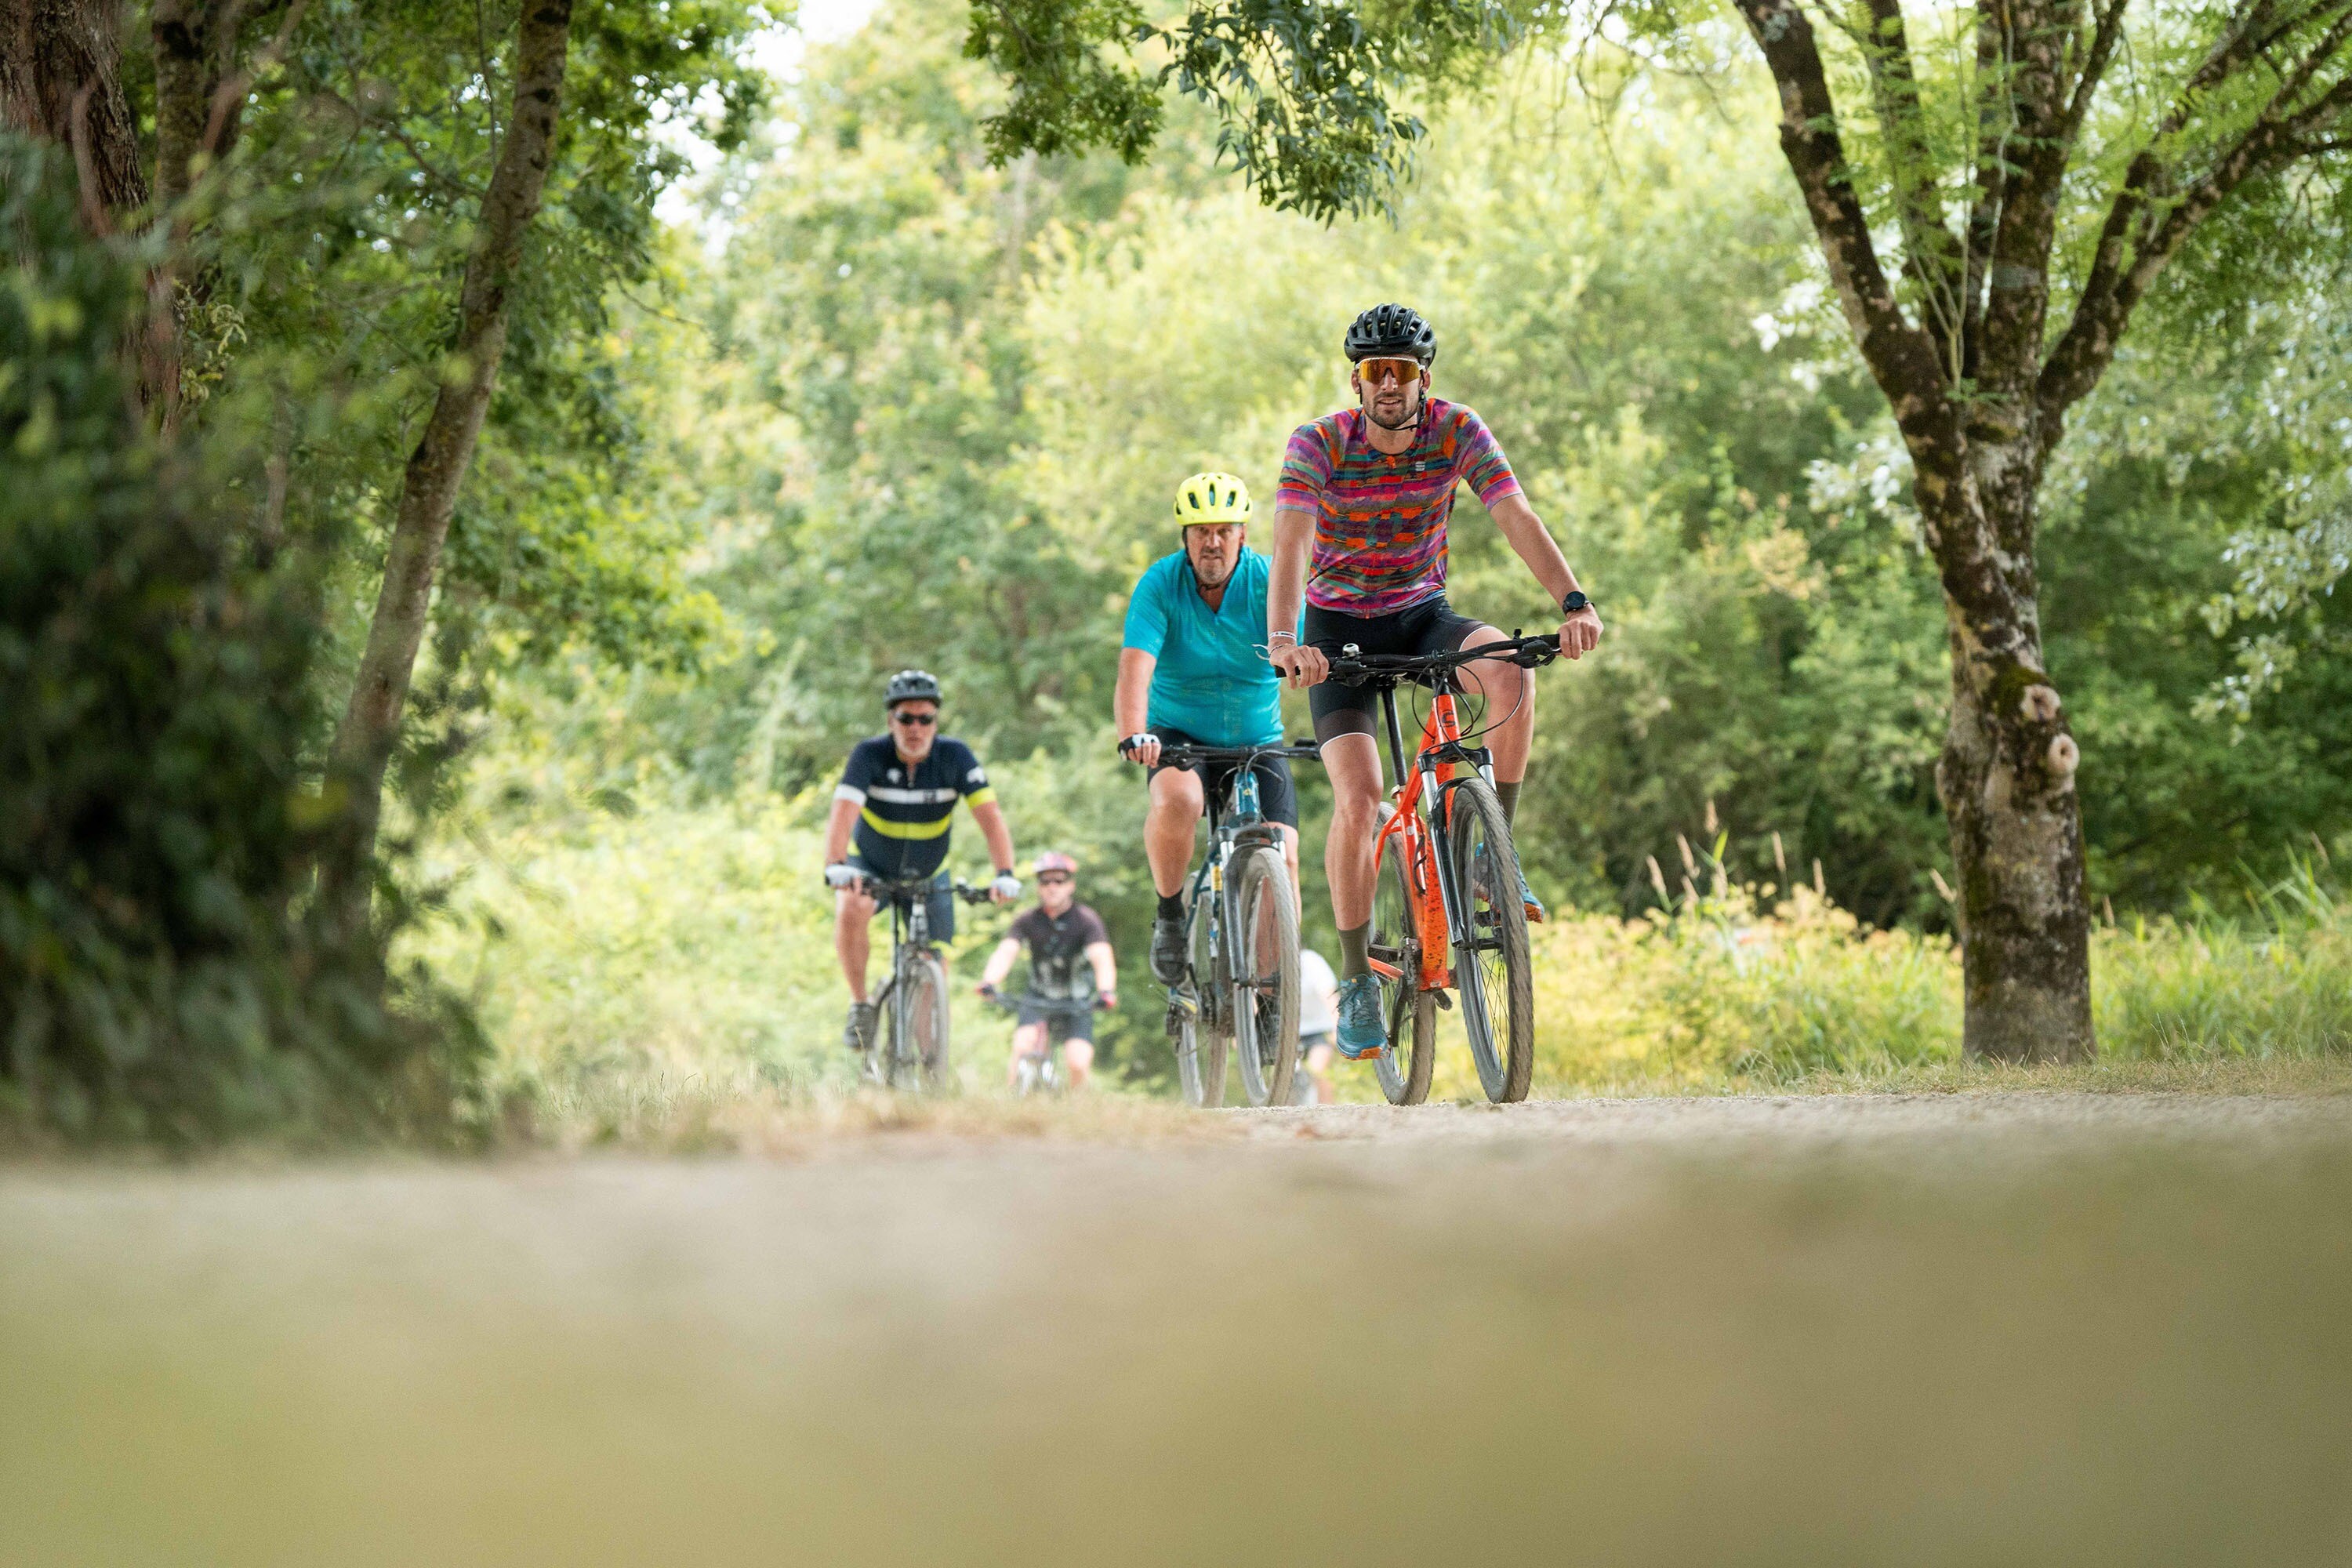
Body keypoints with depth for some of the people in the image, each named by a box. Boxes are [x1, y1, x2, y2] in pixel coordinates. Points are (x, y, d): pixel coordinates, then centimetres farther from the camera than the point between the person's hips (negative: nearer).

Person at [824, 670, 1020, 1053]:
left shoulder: (955, 756, -20)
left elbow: (990, 815, -26)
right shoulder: (870, 755, -24)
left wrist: (1005, 874, -42)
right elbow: (843, 813, -35)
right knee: (850, 912, -33)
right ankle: (860, 1005, -15)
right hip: (870, 867, -2)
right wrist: (836, 866, -54)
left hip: (928, 876, 2)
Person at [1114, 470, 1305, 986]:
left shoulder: (1271, 582, -12)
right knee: (1177, 801, -34)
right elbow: (1135, 667, -26)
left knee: (1281, 859, -15)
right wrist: (1134, 734, -45)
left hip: (1258, 743, 1)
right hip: (1179, 735, -1)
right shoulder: (1160, 584, -14)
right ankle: (1169, 916, -9)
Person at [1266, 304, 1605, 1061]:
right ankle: (1357, 982, -5)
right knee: (1359, 797, -18)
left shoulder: (1458, 431, -12)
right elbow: (1291, 546, -31)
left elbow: (1517, 518, -22)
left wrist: (1573, 602, -38)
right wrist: (1283, 640, -48)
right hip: (1340, 626, -2)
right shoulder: (1318, 444, -18)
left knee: (1510, 670, -31)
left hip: (1423, 615, 2)